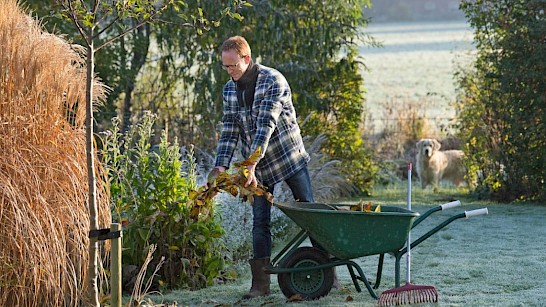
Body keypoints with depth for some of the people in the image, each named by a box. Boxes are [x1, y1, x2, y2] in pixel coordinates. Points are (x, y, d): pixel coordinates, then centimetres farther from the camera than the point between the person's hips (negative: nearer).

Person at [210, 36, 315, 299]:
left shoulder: (273, 80, -18)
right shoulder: (229, 90, 2)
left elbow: (266, 126, -26)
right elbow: (229, 130, 2)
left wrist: (251, 165, -32)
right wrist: (221, 165, -13)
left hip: (289, 156, -4)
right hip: (257, 167, 4)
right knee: (260, 223, -1)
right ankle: (260, 283, 0)